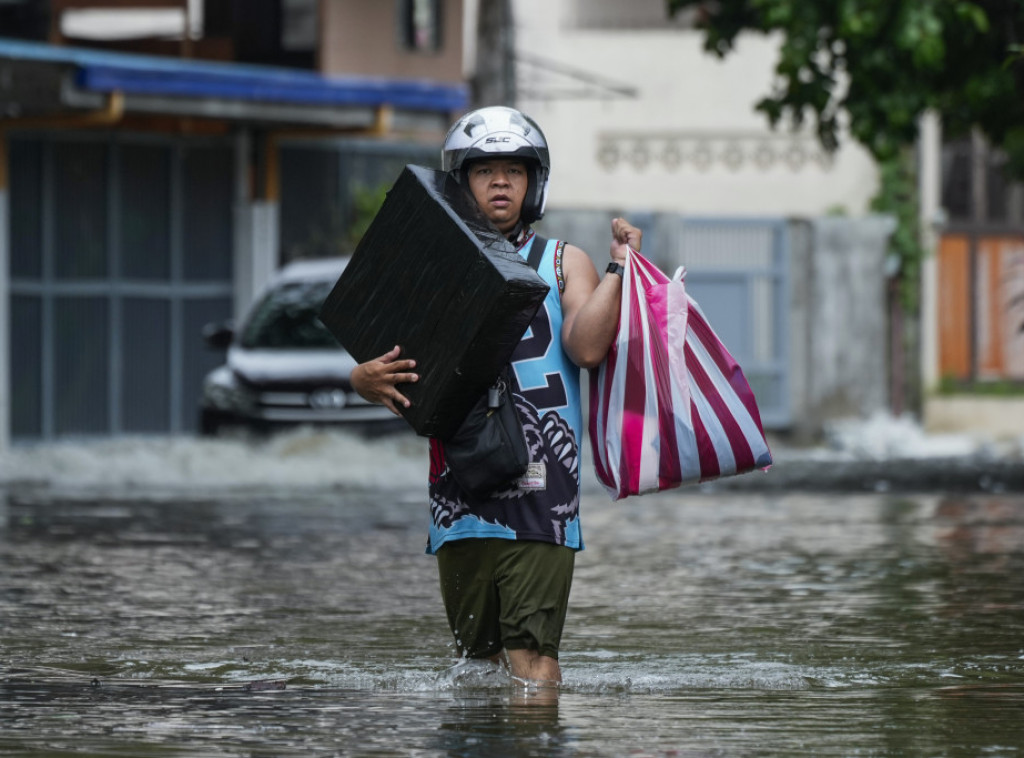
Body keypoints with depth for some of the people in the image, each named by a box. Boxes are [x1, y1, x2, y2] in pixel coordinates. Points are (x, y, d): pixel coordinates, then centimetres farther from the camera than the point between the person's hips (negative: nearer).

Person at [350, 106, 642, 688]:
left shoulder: (562, 264, 10)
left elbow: (589, 348, -7)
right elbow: (374, 369, 8)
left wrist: (618, 271, -12)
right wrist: (370, 379, -15)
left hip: (539, 491, -3)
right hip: (459, 497, 3)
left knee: (531, 652, -14)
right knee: (479, 657, 7)